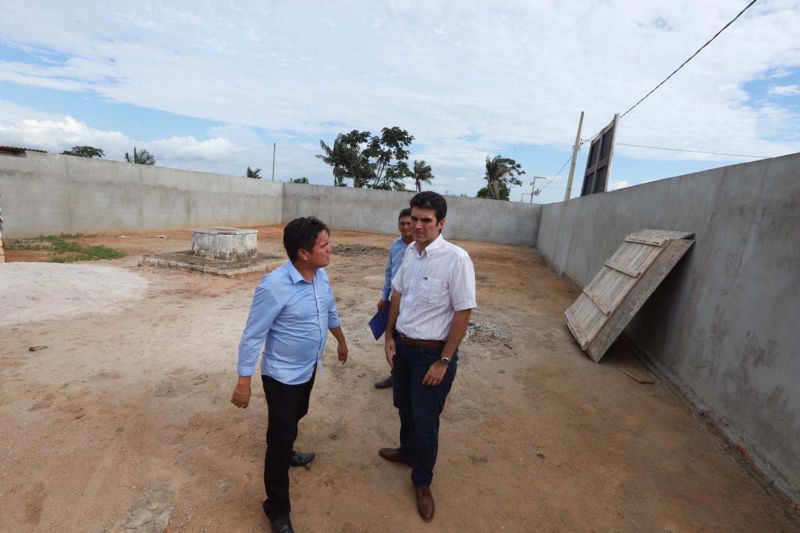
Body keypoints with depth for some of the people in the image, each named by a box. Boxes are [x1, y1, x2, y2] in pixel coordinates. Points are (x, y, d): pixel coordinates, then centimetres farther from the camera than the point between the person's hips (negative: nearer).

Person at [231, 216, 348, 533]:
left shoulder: (321, 275, -7)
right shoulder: (274, 287, -30)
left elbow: (330, 312, 11)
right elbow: (253, 336, -22)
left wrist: (341, 341, 23)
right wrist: (243, 383, -17)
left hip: (308, 368, 7)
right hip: (282, 376, -7)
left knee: (296, 417, 29)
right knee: (280, 437, 6)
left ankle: (286, 452, 59)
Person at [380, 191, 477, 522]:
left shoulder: (456, 259, -23)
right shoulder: (410, 252, -4)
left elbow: (464, 312, -20)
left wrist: (443, 361, -16)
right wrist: (389, 336, 7)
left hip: (432, 352, -6)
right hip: (402, 345, 6)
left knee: (425, 421, 11)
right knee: (404, 407, 26)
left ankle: (422, 482, 39)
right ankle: (408, 451, 55)